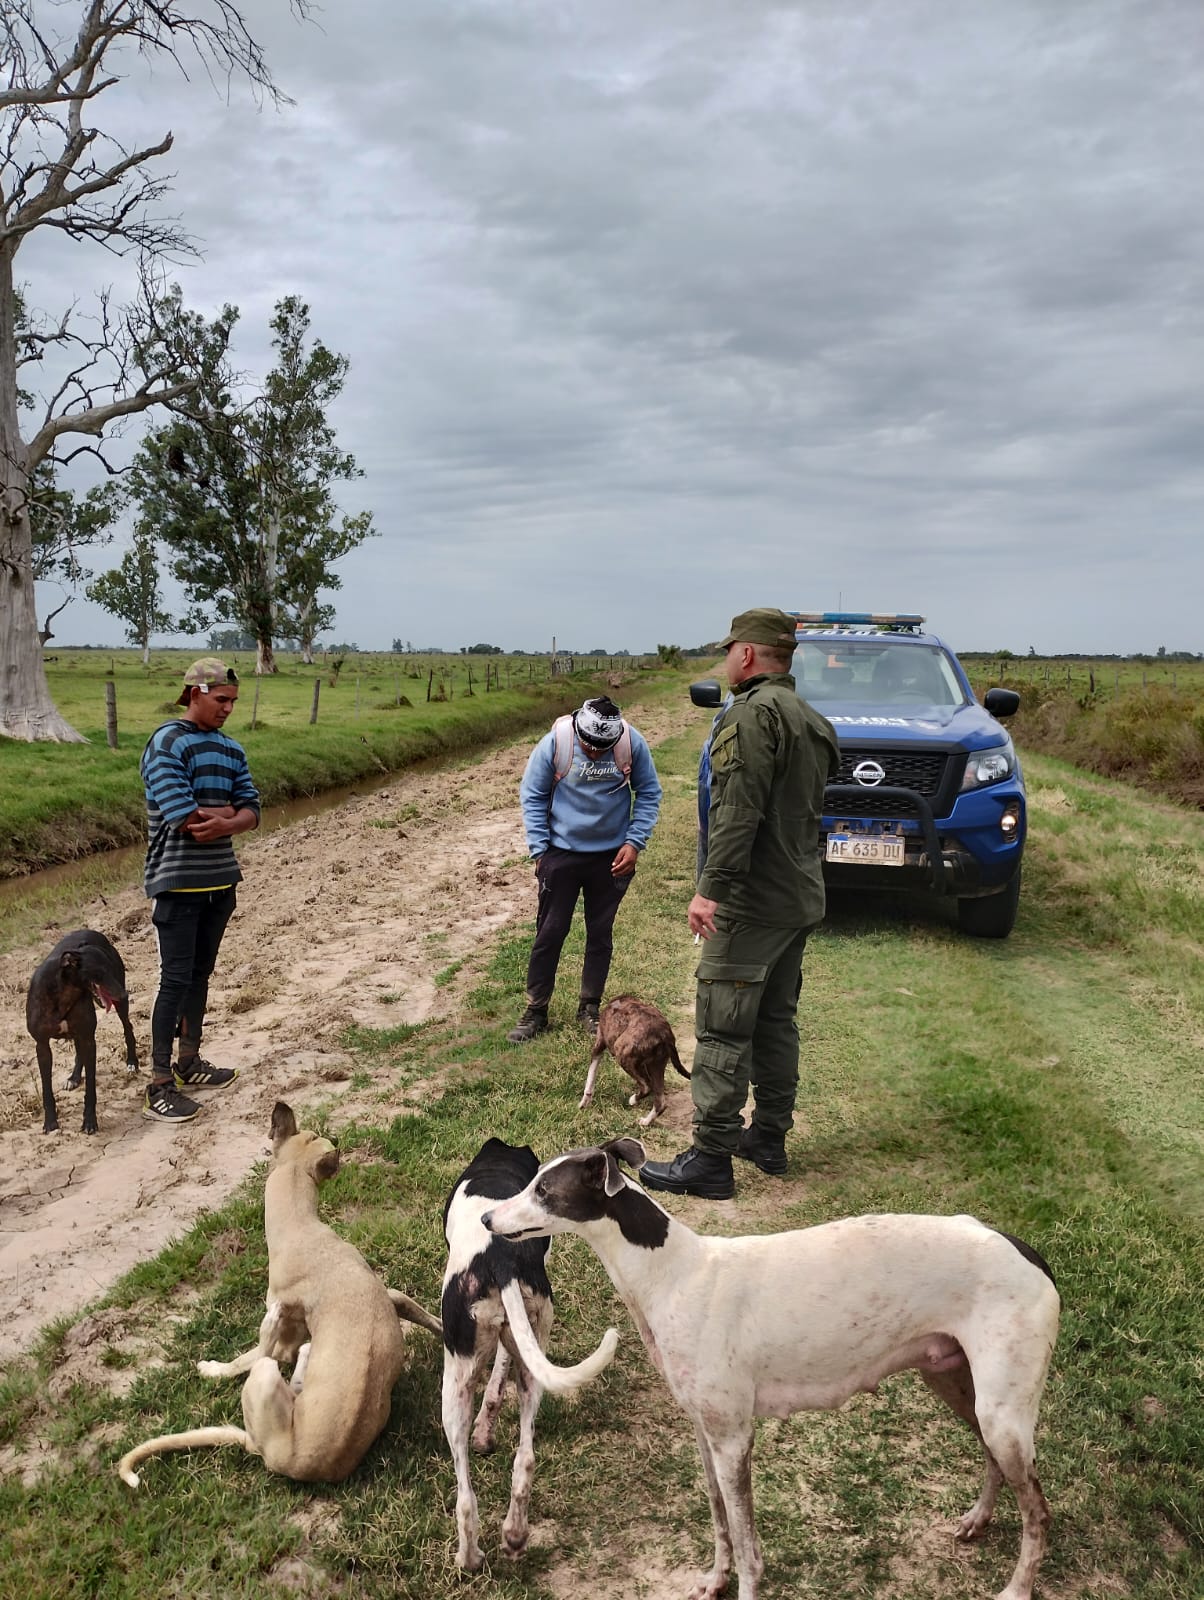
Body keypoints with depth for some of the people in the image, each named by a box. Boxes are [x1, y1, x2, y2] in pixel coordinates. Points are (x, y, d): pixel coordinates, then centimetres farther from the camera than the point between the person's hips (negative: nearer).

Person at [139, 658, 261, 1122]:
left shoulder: (231, 749, 10)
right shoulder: (166, 744, -13)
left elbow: (251, 810, 4)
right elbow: (184, 818, -21)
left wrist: (222, 822, -17)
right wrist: (226, 812, -5)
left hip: (220, 879, 7)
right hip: (179, 882, -7)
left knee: (201, 974, 15)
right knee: (176, 980, -5)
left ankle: (189, 1063, 28)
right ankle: (159, 1086, 2)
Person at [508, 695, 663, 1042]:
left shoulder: (633, 743, -14)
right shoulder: (554, 743, -18)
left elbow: (649, 793, -1)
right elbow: (532, 795, -6)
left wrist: (634, 843, -9)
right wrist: (539, 850, -9)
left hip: (611, 857, 1)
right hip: (561, 855, -1)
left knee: (600, 934, 11)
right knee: (549, 933, 4)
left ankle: (590, 1008, 25)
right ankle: (535, 1011, 16)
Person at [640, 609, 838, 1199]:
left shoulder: (754, 712, -15)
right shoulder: (812, 720, 16)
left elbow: (739, 810, -24)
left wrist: (712, 886, -26)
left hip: (752, 903, -10)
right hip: (801, 897, 10)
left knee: (723, 1029, -5)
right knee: (777, 1020, 17)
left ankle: (711, 1159, -1)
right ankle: (770, 1137, 26)